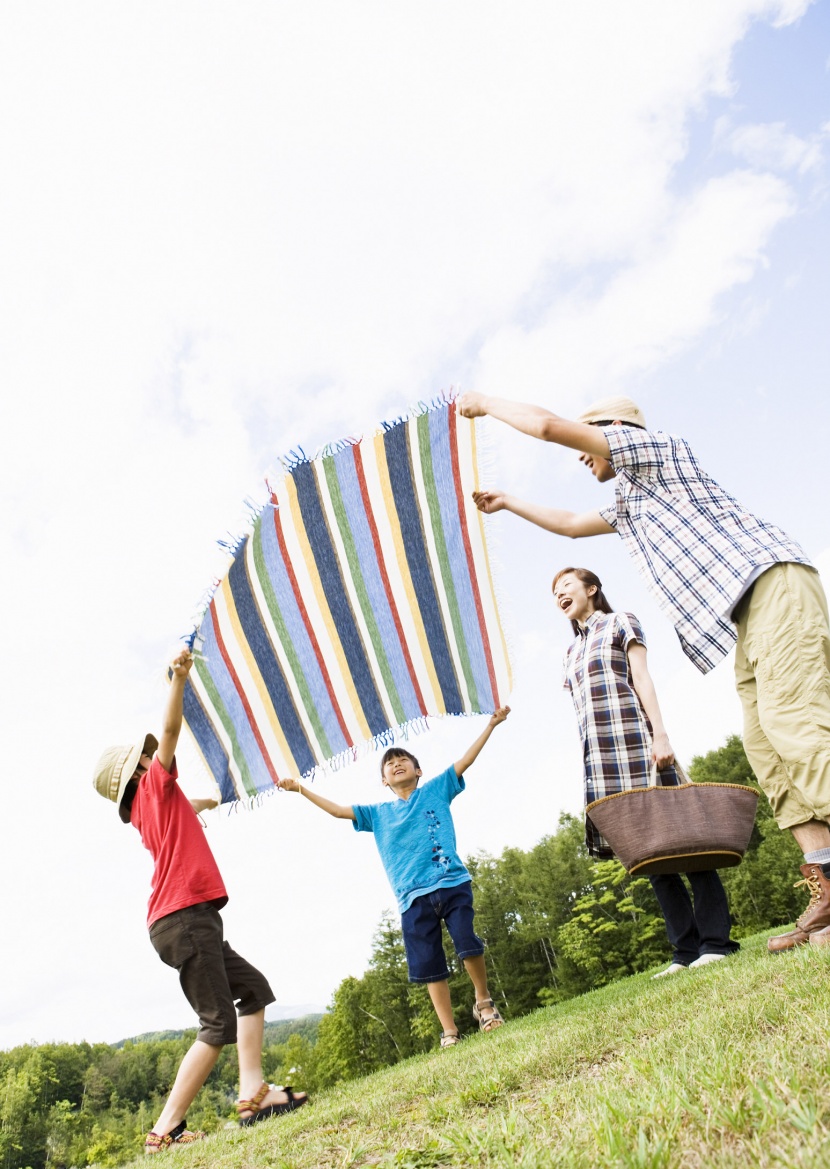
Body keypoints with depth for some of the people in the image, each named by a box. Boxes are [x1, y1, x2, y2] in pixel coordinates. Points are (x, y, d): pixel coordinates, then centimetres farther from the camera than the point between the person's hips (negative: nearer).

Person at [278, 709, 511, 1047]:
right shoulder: (378, 813, 17)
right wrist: (301, 789, 17)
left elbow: (465, 760, 8)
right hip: (414, 898, 2)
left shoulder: (436, 790, 12)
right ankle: (449, 1032, 12)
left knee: (468, 944, -12)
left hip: (453, 885, -2)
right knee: (430, 968, 2)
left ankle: (484, 1002, 14)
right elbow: (338, 810, 19)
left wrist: (491, 724, 5)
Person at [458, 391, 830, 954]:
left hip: (773, 580, -9)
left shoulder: (655, 446, 5)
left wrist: (487, 404, 12)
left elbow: (549, 425, -2)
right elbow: (570, 523, 43)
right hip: (747, 613, 10)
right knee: (765, 744, 0)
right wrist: (508, 501, 49)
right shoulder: (630, 502, 31)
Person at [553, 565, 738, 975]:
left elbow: (641, 679, -3)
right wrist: (589, 763, 15)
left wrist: (660, 733, -14)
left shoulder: (620, 622, 9)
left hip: (634, 744, -5)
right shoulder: (571, 651, 24)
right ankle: (686, 948, 7)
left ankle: (716, 940, 1)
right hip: (598, 756, 6)